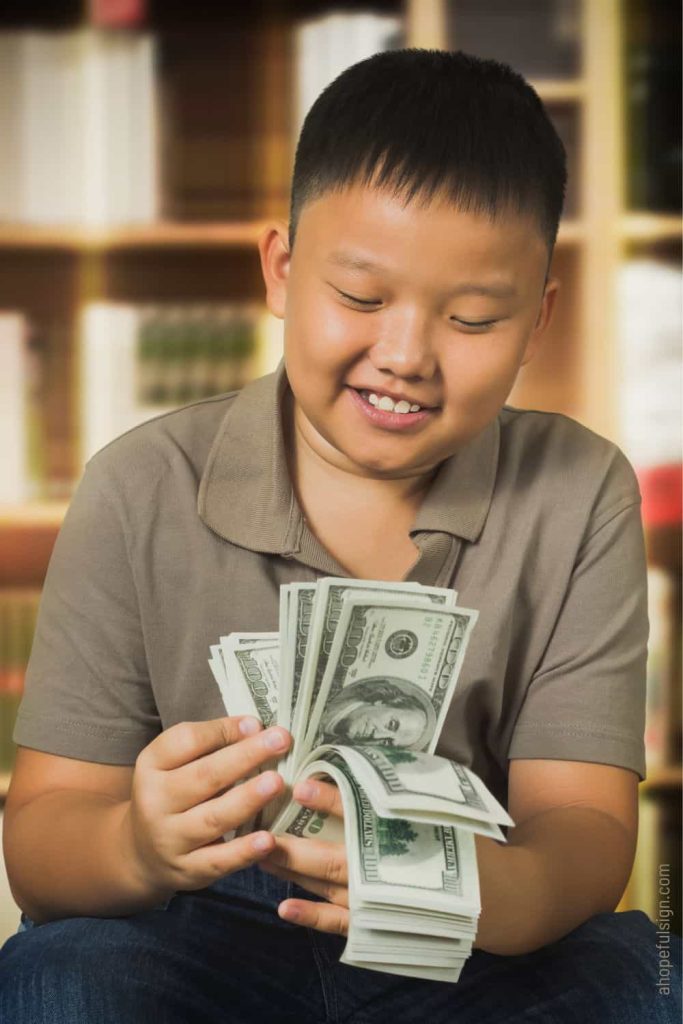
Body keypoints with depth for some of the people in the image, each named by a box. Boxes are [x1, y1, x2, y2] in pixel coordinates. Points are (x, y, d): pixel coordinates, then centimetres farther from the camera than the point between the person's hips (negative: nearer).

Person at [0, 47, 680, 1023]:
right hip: (200, 938, 0)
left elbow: (584, 824, -9)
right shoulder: (142, 493, -4)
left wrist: (483, 891, -34)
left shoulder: (580, 497, -1)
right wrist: (139, 847, -33)